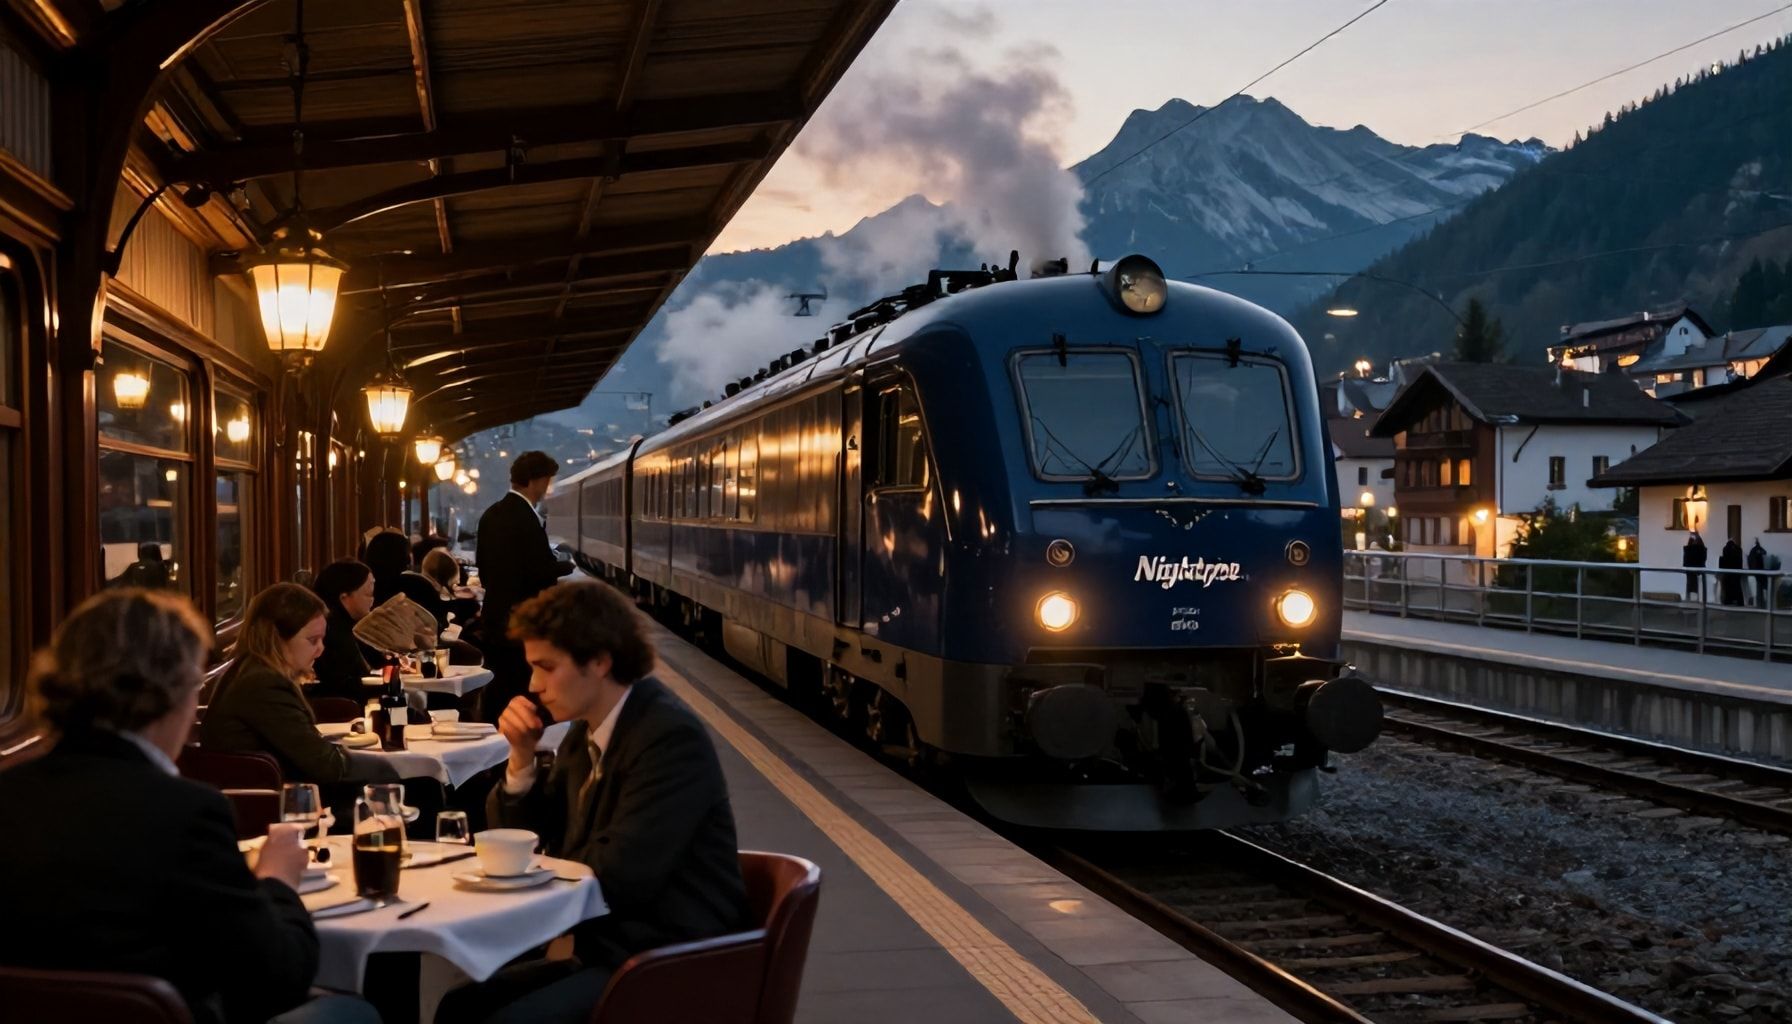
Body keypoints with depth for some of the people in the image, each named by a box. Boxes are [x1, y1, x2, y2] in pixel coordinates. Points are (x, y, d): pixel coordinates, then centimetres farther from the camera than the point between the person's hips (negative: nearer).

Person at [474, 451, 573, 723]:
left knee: (496, 690, 13)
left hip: (496, 617, 9)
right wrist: (566, 567, -1)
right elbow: (542, 572, -19)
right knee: (522, 692, -3)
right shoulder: (525, 518, -18)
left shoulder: (492, 514, 10)